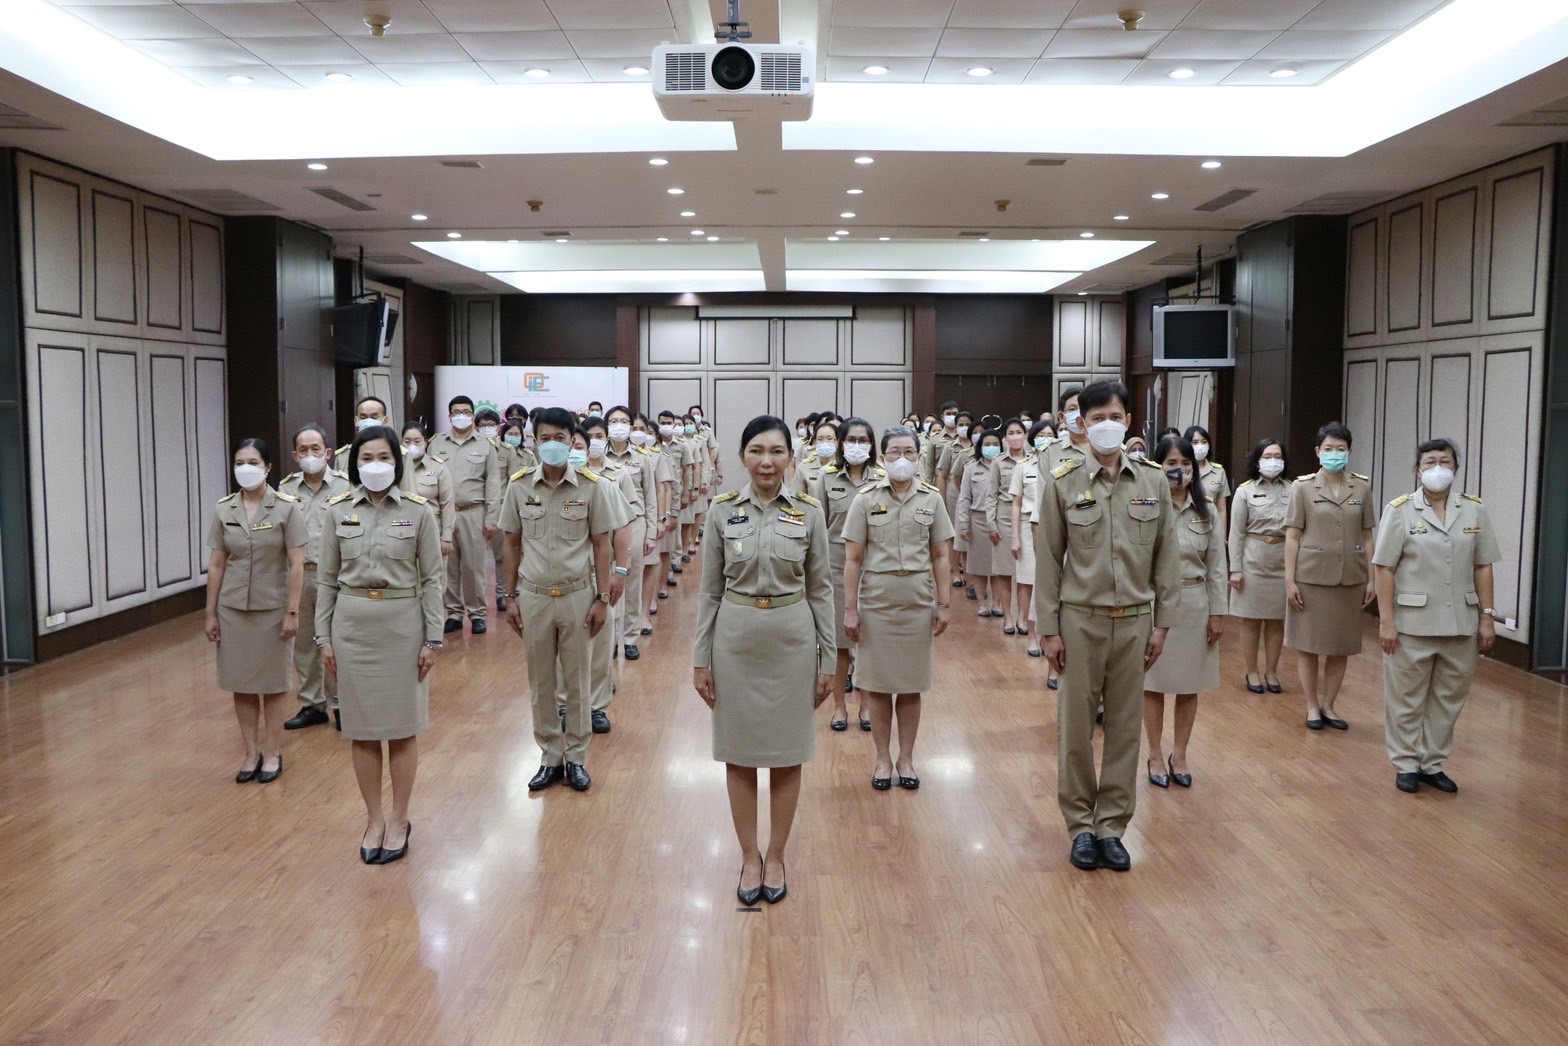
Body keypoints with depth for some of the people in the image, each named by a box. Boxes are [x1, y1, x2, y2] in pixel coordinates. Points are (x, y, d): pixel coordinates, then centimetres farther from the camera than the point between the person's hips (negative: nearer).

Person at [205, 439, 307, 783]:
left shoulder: (286, 507, -9)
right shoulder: (224, 510, 1)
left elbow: (296, 564, -9)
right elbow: (216, 565, 4)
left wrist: (292, 612, -12)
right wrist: (210, 613, 3)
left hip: (272, 609, -3)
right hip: (233, 609, 3)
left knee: (272, 685, 8)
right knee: (241, 685, 8)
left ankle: (273, 753, 20)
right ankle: (251, 753, 20)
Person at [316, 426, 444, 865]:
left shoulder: (418, 511, -5)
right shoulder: (339, 510, 2)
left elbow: (431, 579, -3)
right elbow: (327, 579, 6)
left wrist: (432, 639, -5)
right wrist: (324, 637, 3)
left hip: (402, 622, -2)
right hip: (352, 623, 2)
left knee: (402, 728, 6)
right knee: (362, 729, 9)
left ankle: (399, 820, 20)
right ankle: (374, 818, 23)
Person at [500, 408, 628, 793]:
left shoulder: (592, 486, -7)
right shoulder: (519, 486, -2)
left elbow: (600, 545, -2)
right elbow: (512, 545, 5)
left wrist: (602, 598, -4)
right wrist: (511, 597, 4)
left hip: (577, 595, -1)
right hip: (533, 597, 2)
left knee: (576, 681, 9)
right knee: (541, 682, 11)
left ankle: (576, 757, 23)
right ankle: (550, 757, 25)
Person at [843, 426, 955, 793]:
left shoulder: (932, 499, 1)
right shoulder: (866, 499, -3)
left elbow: (941, 556, 5)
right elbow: (853, 559, -3)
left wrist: (943, 603, 2)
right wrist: (850, 609, -5)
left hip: (918, 604, 1)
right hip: (876, 604, -1)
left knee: (911, 687, 9)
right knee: (878, 685, 7)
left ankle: (906, 758, 23)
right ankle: (883, 758, 21)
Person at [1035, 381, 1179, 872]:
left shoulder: (1154, 481, 1)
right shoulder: (1060, 482, -5)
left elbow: (1167, 556, 5)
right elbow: (1048, 559, -3)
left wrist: (1161, 623, 2)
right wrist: (1050, 629, -4)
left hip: (1135, 620, 2)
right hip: (1080, 620, -2)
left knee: (1125, 726, 9)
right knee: (1075, 726, 7)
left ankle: (1111, 825, 23)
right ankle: (1081, 824, 22)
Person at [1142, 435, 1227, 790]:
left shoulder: (1207, 512, 3)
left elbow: (1216, 567, 5)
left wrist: (1218, 612, 2)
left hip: (1195, 605, 3)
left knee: (1190, 685, 11)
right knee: (1154, 683, 7)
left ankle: (1179, 755, 26)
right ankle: (1155, 756, 21)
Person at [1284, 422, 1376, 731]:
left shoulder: (1362, 487, 4)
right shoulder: (1302, 486, -3)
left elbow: (1367, 537, 6)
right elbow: (1292, 536, -4)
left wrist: (1372, 578, 3)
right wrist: (1289, 580, -8)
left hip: (1350, 579, 2)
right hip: (1310, 577, -2)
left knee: (1341, 647, 9)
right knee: (1308, 645, 5)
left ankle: (1328, 705, 23)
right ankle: (1312, 707, 19)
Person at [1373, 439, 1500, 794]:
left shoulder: (1474, 510, 3)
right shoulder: (1400, 510, -6)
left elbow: (1482, 567, 6)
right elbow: (1385, 569, -7)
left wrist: (1486, 617, 2)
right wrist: (1386, 620, -11)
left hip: (1460, 624, 3)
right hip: (1412, 623, -3)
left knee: (1448, 698, 11)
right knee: (1406, 699, 7)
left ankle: (1432, 763, 25)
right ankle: (1406, 764, 20)